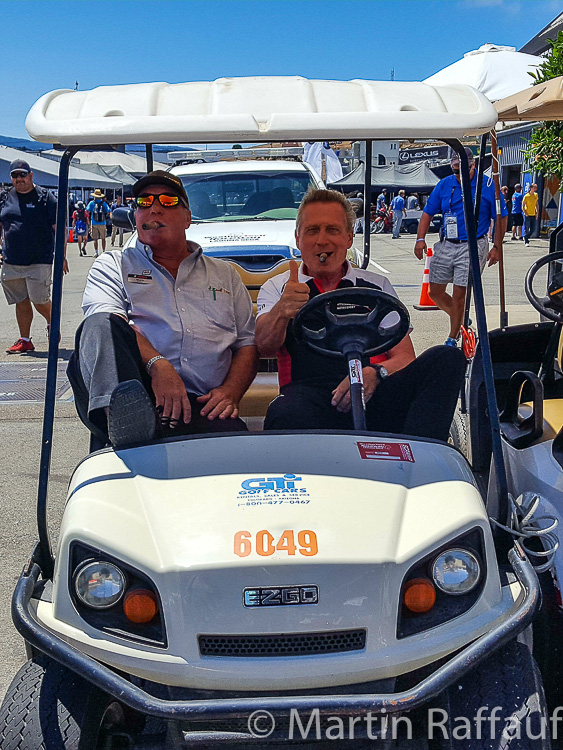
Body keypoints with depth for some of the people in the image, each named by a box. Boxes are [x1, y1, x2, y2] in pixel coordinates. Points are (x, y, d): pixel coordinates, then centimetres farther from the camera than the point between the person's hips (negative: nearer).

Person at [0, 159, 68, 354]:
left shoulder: (45, 197, -1)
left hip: (39, 261, -4)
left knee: (39, 300, -9)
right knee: (21, 302, 8)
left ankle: (51, 323, 22)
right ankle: (24, 341, 18)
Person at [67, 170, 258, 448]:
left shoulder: (225, 274, 27)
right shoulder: (112, 264, 20)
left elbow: (247, 343, 20)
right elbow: (105, 323, 0)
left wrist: (231, 391, -2)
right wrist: (157, 364, -19)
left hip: (199, 406, 1)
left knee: (232, 432, -35)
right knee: (100, 326, -33)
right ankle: (121, 415, -53)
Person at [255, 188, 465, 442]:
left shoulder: (377, 286, 23)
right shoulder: (277, 288, 19)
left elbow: (405, 358, 15)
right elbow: (264, 347, -1)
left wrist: (375, 373, -9)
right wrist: (282, 311, -24)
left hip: (376, 398, 4)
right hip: (310, 395, -3)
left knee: (447, 358, -24)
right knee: (284, 415, -41)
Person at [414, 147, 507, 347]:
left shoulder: (488, 186, -4)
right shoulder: (444, 184, 6)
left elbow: (501, 218, 1)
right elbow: (428, 212, 9)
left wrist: (497, 247, -5)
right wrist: (420, 239, -4)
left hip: (472, 247, -5)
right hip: (446, 245, 5)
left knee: (458, 294, -7)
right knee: (435, 292, 6)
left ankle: (452, 339, 8)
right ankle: (461, 320, 30)